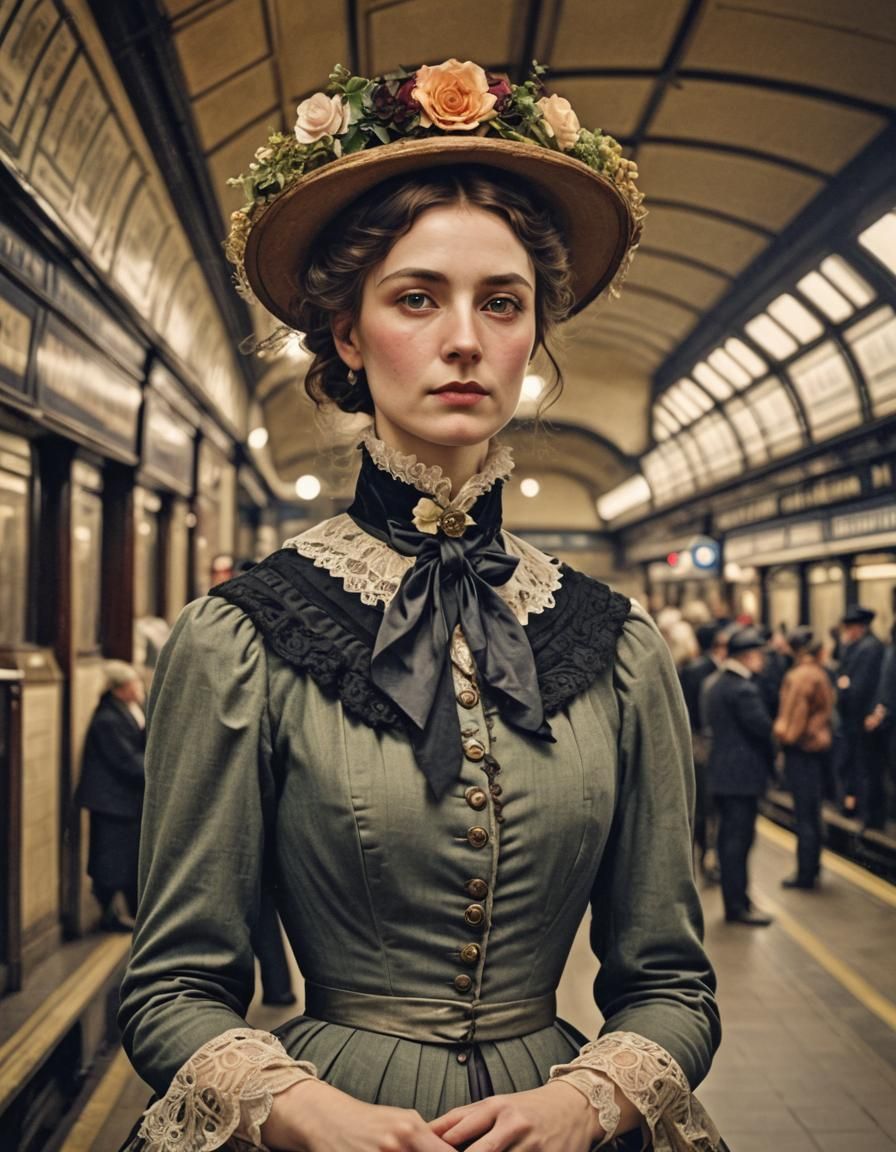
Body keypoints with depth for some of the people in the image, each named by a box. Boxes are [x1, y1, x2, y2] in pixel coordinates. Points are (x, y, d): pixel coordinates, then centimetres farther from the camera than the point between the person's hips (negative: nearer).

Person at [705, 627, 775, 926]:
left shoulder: (716, 686, 12)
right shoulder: (743, 689, -19)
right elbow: (763, 727, -19)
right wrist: (772, 755, 1)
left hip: (722, 773, 10)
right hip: (743, 774, -10)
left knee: (730, 838, 15)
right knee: (738, 839, -4)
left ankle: (734, 900, 24)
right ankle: (738, 905, 1)